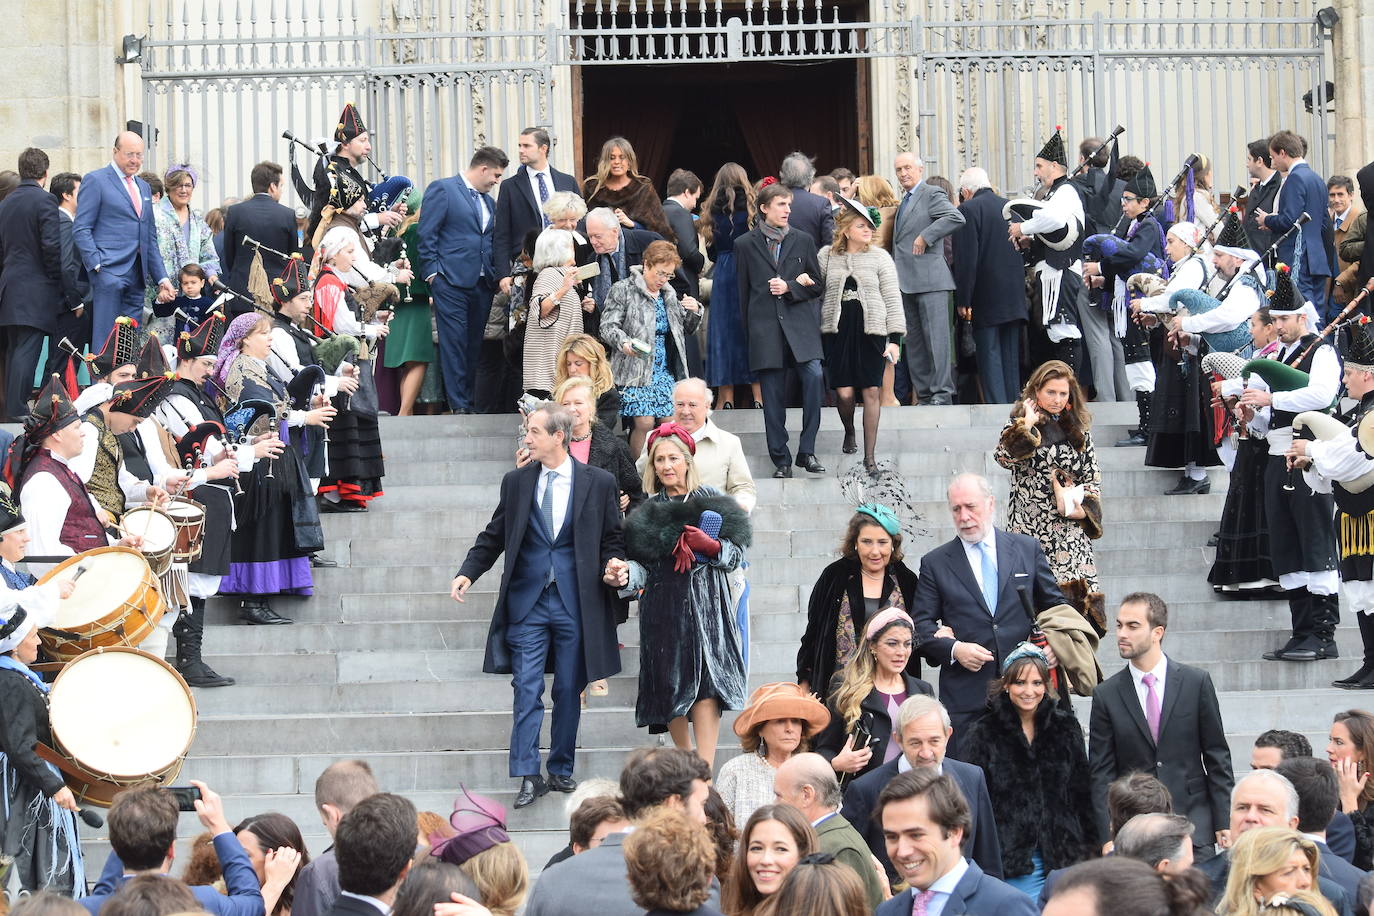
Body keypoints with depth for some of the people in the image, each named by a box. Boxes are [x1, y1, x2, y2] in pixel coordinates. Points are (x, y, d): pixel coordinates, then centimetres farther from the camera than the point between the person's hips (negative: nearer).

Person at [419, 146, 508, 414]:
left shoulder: (488, 201, 21)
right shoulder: (442, 190, -2)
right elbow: (427, 235, -6)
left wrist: (495, 275, 10)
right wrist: (433, 273, -11)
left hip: (482, 283, 7)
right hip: (452, 281, -7)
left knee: (474, 345, 6)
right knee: (454, 343, -7)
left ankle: (470, 400, 10)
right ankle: (458, 405, -7)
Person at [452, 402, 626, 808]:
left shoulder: (598, 483, 1)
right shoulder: (516, 482, 6)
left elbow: (612, 540, 7)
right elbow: (494, 536, 11)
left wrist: (612, 565, -13)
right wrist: (468, 572, -3)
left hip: (574, 602, -1)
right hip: (527, 602, 1)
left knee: (569, 691, 6)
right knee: (527, 690, -5)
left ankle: (561, 771, 17)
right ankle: (528, 776, -3)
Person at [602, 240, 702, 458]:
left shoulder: (669, 294, 18)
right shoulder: (623, 290, -2)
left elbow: (687, 330, 25)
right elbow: (608, 326, -8)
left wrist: (694, 312, 3)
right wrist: (624, 342, -28)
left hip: (665, 372, 6)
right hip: (635, 372, -6)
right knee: (644, 423, -15)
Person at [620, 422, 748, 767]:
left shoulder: (710, 501, 8)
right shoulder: (646, 513, 12)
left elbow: (737, 552, 7)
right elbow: (641, 565, 8)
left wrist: (710, 546, -12)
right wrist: (625, 577, -13)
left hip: (705, 605, -2)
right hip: (663, 606, 2)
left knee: (705, 686, -13)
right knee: (670, 685, -1)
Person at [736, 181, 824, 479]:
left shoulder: (802, 241, 11)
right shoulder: (746, 245, 8)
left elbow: (817, 284, 12)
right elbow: (743, 292, 13)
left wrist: (790, 287, -6)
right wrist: (749, 328, 10)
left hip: (800, 323, 0)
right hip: (765, 328, 0)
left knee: (814, 376, -19)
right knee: (773, 396, -1)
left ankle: (806, 451, -11)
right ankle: (780, 459, 7)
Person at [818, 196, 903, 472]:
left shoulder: (879, 257, 6)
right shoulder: (827, 256, 6)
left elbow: (892, 299, 5)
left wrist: (895, 338, -2)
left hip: (871, 330, 0)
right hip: (838, 330, 0)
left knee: (872, 391, -4)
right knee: (844, 392, -6)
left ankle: (869, 456, 2)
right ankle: (849, 433, 27)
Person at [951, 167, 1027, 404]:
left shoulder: (968, 210, -10)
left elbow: (965, 260, -15)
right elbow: (1024, 251, 14)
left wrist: (963, 300, -11)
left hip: (986, 297, -6)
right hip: (1015, 297, 6)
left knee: (989, 354, -4)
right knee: (1011, 357, 12)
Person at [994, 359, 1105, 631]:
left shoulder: (1078, 428, 15)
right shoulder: (1021, 423, 4)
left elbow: (1092, 476, 18)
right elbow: (1004, 457, -15)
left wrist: (1085, 508, 1)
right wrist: (1027, 425, -13)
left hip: (1071, 526, 3)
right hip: (1031, 526, -3)